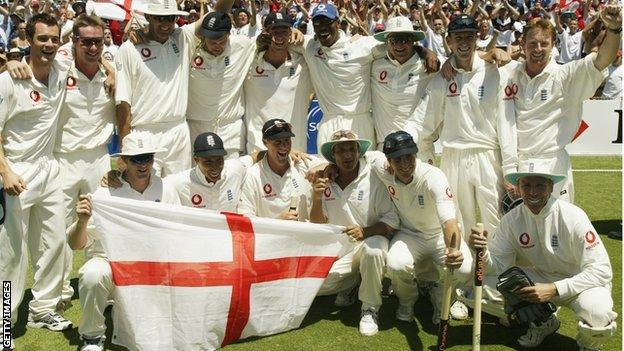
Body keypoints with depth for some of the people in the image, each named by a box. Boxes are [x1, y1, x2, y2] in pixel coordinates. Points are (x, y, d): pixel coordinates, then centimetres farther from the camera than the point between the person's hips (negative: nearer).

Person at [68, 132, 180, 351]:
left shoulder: (165, 189, 5)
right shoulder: (106, 194, -7)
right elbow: (75, 245, -9)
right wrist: (82, 222, -29)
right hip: (109, 260, -3)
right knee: (92, 275, -34)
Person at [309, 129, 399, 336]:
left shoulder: (374, 178, -11)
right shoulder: (324, 181, 0)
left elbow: (392, 220, -11)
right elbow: (317, 224, 4)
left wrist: (365, 231, -29)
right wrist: (316, 199, -15)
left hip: (371, 240, -3)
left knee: (373, 250, -38)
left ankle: (370, 309, -14)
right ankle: (352, 282, 15)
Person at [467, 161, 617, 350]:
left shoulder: (573, 216, -22)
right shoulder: (511, 220, -10)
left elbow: (601, 271, -23)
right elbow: (497, 266, -6)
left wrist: (554, 289, -32)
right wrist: (482, 251, -30)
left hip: (579, 283, -4)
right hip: (539, 278, 4)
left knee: (598, 312, -37)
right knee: (484, 288, -14)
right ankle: (542, 323, 11)